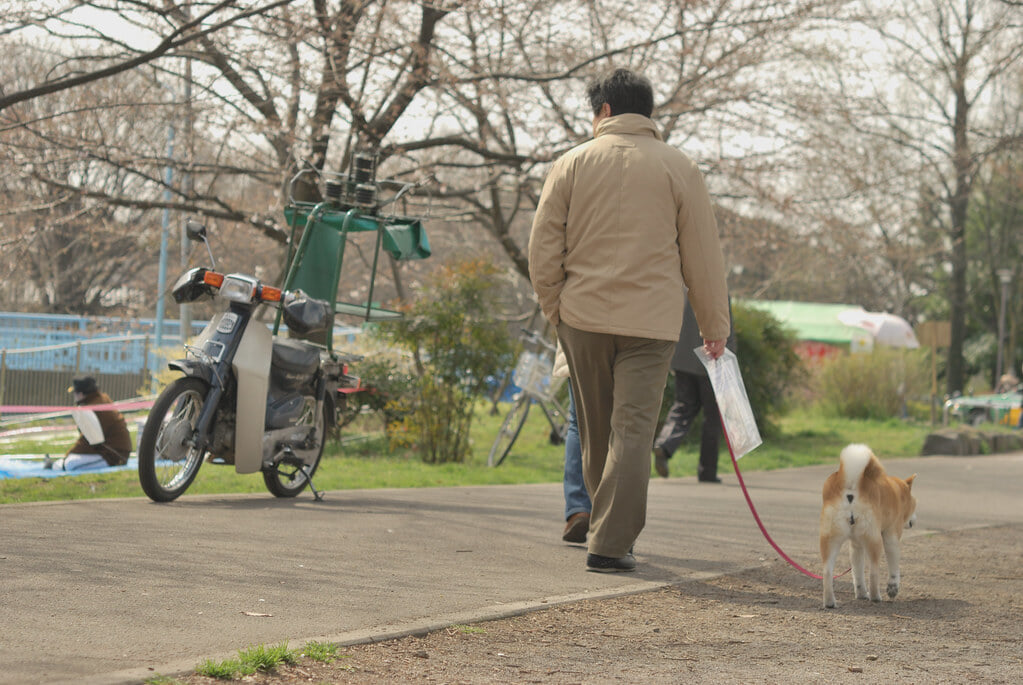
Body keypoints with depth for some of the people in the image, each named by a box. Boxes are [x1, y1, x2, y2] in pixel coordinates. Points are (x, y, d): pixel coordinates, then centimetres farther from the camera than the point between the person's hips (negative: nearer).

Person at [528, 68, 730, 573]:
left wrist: (554, 309, 13)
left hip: (583, 316, 2)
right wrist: (715, 328, 10)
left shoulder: (572, 164, 6)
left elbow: (543, 248, 3)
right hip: (651, 321, -2)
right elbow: (703, 256, 3)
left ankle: (610, 529, 25)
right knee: (632, 429, -4)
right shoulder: (678, 169, 3)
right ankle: (610, 543, -12)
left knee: (596, 430, 15)